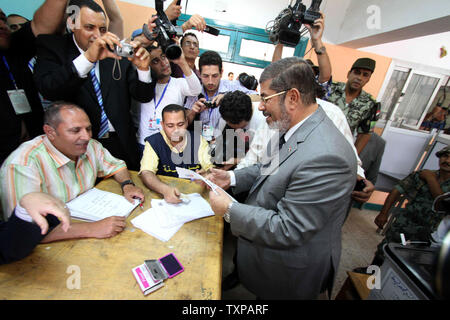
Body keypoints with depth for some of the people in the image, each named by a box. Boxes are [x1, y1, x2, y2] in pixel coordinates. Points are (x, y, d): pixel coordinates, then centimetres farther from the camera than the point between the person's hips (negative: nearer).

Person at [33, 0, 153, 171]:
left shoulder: (118, 52, 2)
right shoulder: (53, 47, -1)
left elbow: (144, 97, 0)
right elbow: (48, 90, -19)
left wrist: (143, 69, -18)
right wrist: (87, 58, -29)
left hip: (121, 143, 2)